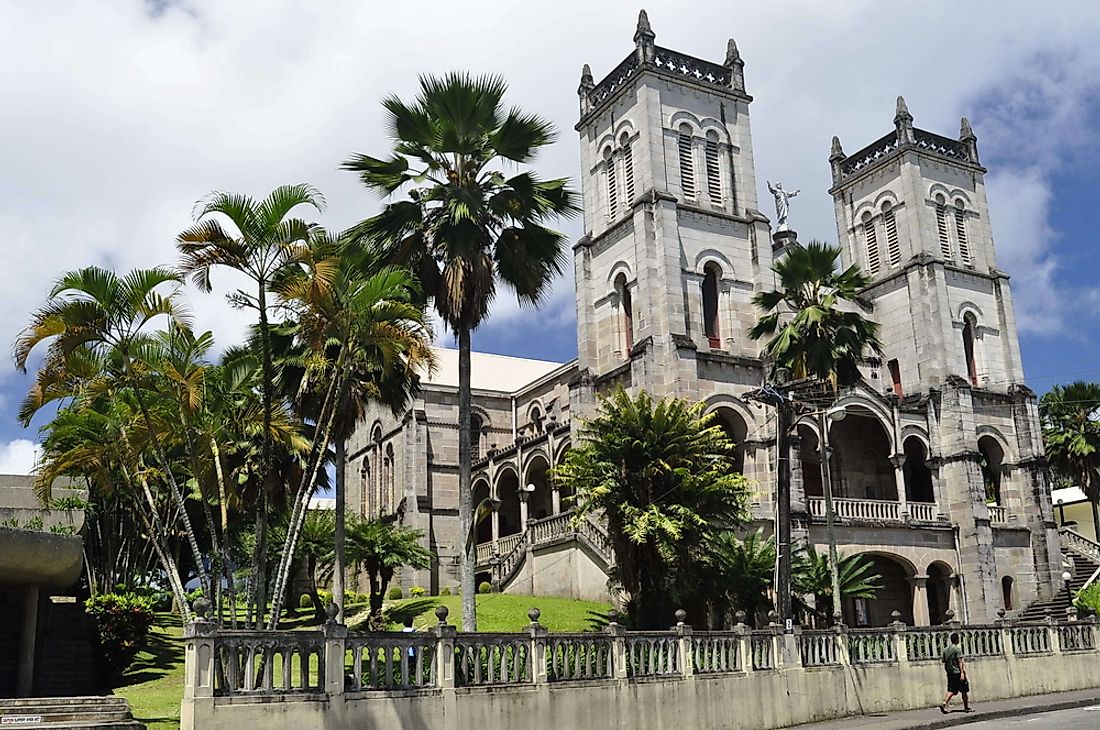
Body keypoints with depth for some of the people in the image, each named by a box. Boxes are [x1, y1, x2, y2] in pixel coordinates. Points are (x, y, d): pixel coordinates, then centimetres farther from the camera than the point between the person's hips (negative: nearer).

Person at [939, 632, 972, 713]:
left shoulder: (945, 650, 11)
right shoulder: (957, 649, -9)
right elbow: (960, 661, -15)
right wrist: (962, 673, -17)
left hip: (950, 673, 6)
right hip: (957, 672, -6)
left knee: (951, 691, 4)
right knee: (964, 690, 8)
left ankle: (944, 704, -15)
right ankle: (967, 707, 14)